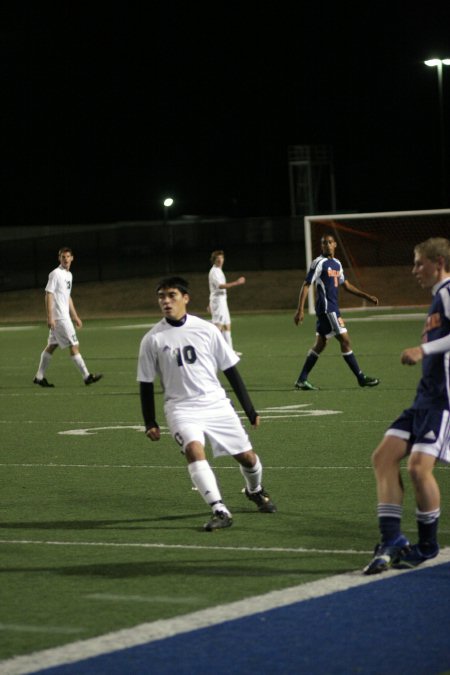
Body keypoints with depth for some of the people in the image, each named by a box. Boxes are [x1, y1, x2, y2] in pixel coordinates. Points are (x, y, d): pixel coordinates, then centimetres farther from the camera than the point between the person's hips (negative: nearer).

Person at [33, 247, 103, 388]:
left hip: (65, 316, 9)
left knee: (52, 345, 11)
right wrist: (49, 317, -21)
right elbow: (48, 295, -15)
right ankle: (87, 376, -5)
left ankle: (39, 377, 15)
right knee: (74, 345, -7)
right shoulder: (55, 274, -12)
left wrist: (75, 316, 23)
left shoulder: (68, 274, 15)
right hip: (58, 317, -9)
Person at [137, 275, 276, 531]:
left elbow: (231, 370, 6)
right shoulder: (152, 339, -1)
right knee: (193, 448, -30)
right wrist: (150, 423, 3)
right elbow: (146, 383, 7)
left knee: (247, 456, 3)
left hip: (216, 403, 2)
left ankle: (255, 490, 38)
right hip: (181, 407, -2)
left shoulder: (206, 329, 0)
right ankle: (220, 510, -34)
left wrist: (250, 409, 6)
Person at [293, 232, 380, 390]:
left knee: (320, 344, 11)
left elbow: (346, 285, 24)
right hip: (326, 308, -9)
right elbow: (306, 285, -11)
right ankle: (361, 378, -1)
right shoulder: (319, 263, -9)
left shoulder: (337, 263, 15)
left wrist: (367, 296, 19)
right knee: (345, 340, -7)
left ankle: (302, 380, 14)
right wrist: (300, 310, -17)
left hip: (332, 308, 9)